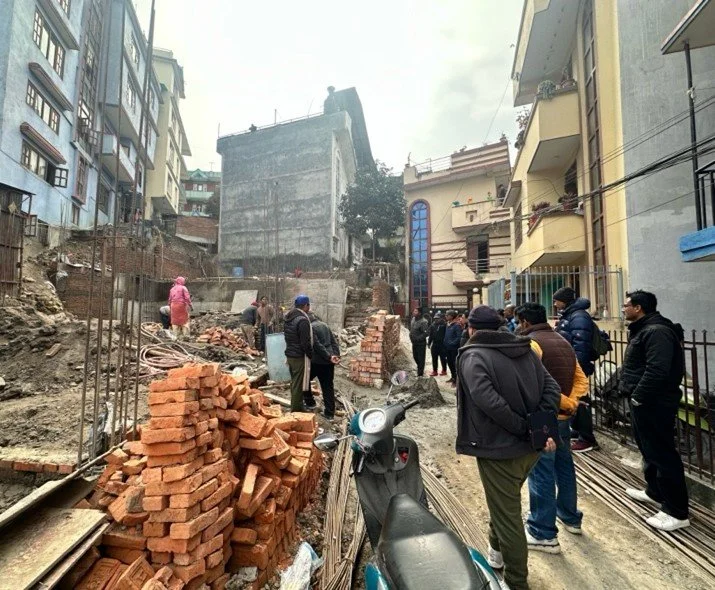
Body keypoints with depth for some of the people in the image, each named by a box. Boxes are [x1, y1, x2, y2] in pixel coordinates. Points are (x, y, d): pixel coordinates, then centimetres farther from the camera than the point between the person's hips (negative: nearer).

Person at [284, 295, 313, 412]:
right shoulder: (303, 320, -22)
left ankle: (295, 407, 34)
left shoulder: (289, 317, 7)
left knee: (294, 382, 20)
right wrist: (311, 356, -9)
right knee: (299, 384, 2)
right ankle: (296, 410, 12)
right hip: (299, 357, -9)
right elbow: (306, 343, -22)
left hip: (289, 354, 9)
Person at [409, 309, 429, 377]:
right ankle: (420, 368, 42)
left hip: (421, 343, -9)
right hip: (414, 342, 9)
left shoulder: (423, 322, -21)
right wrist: (411, 336, 8)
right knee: (415, 356, 21)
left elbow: (426, 333, -24)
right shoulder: (413, 319, 6)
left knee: (420, 358, 2)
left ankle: (420, 373, 12)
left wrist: (418, 338, -23)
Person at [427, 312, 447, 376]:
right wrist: (429, 343, 8)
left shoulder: (444, 325, -11)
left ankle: (444, 370, 20)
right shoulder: (433, 325, 7)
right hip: (434, 344, 6)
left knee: (443, 358, 6)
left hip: (442, 344, -6)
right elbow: (430, 335, 11)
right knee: (434, 358, 9)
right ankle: (434, 371, 18)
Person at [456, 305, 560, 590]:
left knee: (507, 516, 10)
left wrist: (524, 429, -19)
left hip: (498, 449, -8)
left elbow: (489, 402, -30)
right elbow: (552, 389, 0)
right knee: (506, 502, 29)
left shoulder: (473, 356, -17)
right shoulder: (526, 350, 4)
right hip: (531, 448, 8)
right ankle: (497, 551, 50)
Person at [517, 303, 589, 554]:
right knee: (564, 468, 22)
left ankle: (543, 534, 11)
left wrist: (565, 403, -11)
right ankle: (570, 517, 39)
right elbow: (582, 380, 10)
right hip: (563, 417, 9)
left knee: (541, 475, 1)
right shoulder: (562, 341, 11)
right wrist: (570, 403, -2)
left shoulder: (531, 344, -15)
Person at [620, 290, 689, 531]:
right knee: (649, 449, 22)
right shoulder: (643, 330, 15)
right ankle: (654, 491, 37)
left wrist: (638, 396, -22)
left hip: (654, 404, -11)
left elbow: (657, 370, -28)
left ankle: (676, 512, 7)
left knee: (662, 453, -3)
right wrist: (634, 394, 14)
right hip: (645, 402, 11)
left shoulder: (657, 331, -20)